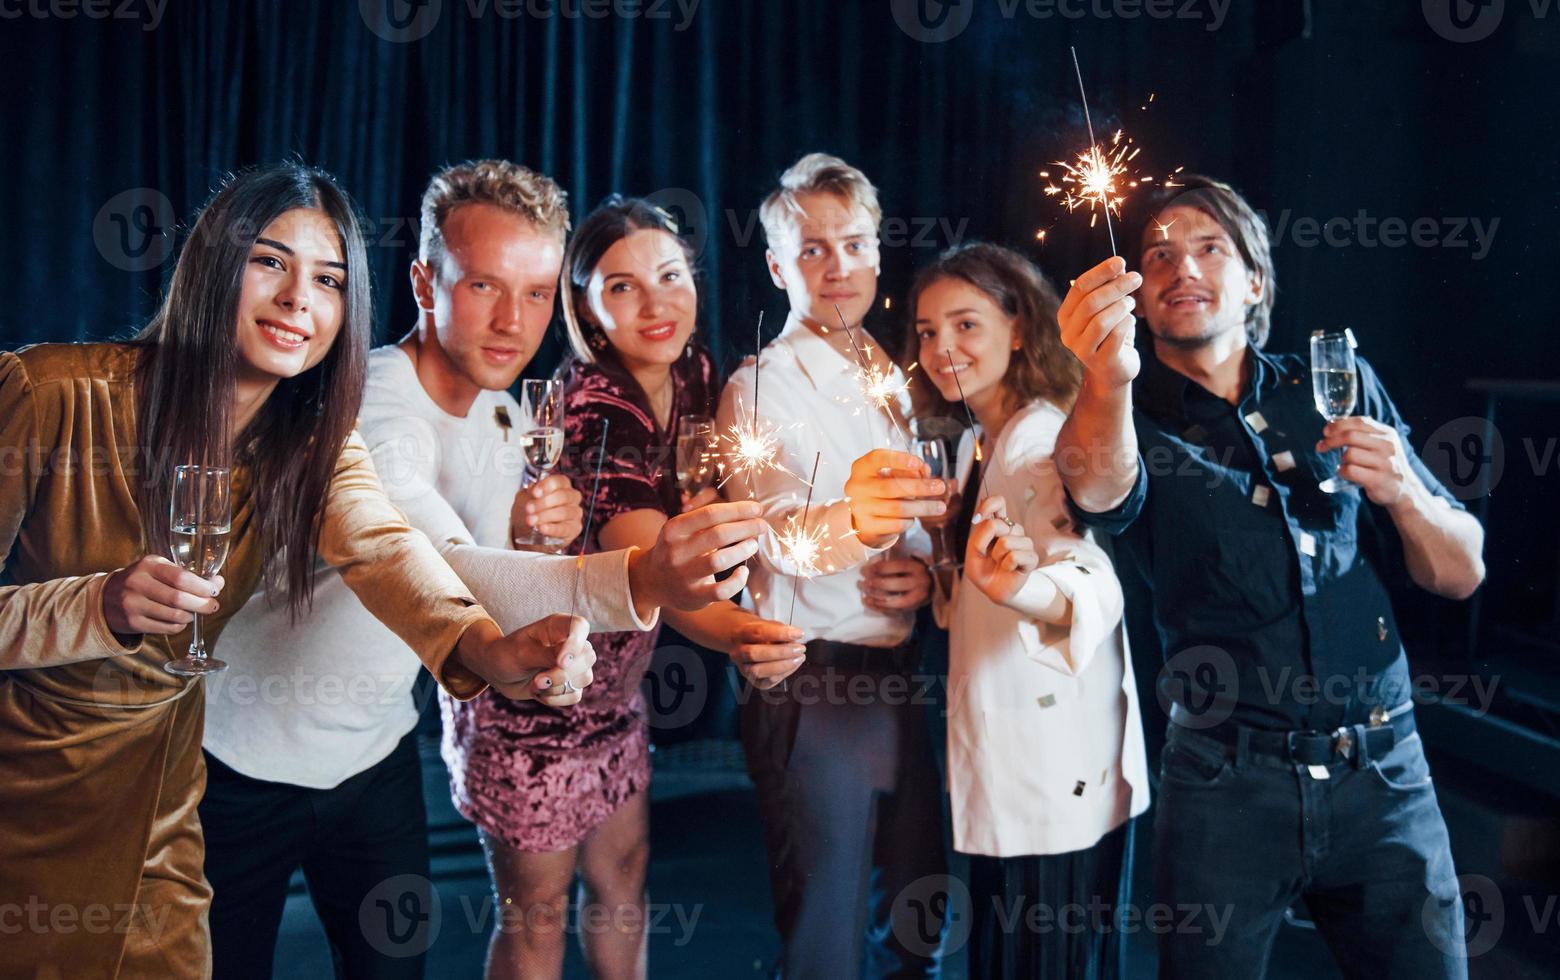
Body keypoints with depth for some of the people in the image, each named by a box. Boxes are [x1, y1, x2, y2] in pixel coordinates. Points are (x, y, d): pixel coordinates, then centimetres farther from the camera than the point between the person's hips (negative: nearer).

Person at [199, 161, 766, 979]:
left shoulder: (502, 415, -3)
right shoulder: (364, 406, -28)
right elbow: (441, 573, -46)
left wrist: (528, 530, -17)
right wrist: (634, 578, -62)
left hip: (375, 753, 6)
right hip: (247, 759, -6)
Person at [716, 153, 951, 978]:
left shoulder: (895, 381, 12)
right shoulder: (760, 389, -9)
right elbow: (775, 533, -26)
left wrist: (927, 575, -3)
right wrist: (852, 521, -49)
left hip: (898, 679, 6)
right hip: (811, 688, -6)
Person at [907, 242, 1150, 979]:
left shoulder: (1057, 435, -15)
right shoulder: (972, 446, 11)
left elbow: (1096, 583, -32)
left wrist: (1017, 588, -50)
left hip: (1059, 768, -9)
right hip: (995, 758, 9)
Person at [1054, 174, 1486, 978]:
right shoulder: (1137, 421, -2)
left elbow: (1460, 574, 8)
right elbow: (1101, 489, -28)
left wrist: (1402, 493, -13)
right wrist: (1103, 383, -48)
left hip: (1384, 771, 2)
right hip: (1226, 785, -2)